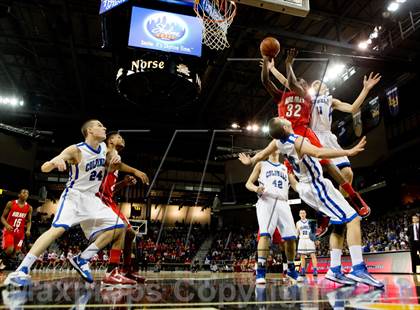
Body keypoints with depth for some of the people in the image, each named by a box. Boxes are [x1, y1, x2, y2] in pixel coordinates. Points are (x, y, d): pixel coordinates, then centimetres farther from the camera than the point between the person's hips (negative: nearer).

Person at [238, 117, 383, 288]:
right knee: (353, 219, -9)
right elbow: (319, 153, -41)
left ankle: (335, 270, 9)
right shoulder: (297, 141, -23)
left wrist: (251, 161, 36)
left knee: (339, 225, 14)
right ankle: (358, 269, -18)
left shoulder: (278, 141, 0)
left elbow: (261, 154, 16)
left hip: (307, 188, 9)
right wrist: (349, 152, -42)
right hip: (317, 186, -8)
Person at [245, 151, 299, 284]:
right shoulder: (261, 165, 17)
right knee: (265, 234, -22)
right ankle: (260, 271, -20)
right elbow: (248, 183, 11)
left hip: (282, 203, 4)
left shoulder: (285, 168, 26)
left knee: (290, 237, -1)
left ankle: (291, 269, 20)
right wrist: (256, 188, -10)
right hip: (266, 201, -3)